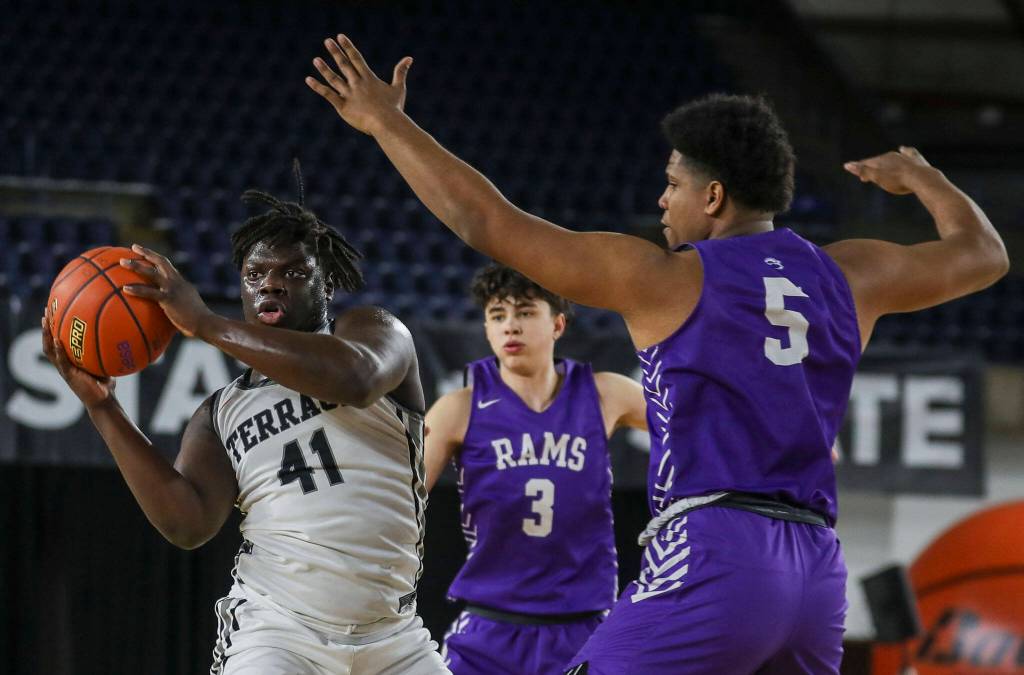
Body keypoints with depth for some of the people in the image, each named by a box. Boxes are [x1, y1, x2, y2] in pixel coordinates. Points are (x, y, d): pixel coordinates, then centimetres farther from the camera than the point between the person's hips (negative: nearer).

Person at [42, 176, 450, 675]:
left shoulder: (370, 330, 5)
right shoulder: (223, 413, 12)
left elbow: (355, 380, -21)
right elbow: (188, 523, -5)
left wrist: (204, 323, -19)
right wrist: (102, 408, -9)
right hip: (277, 634, 0)